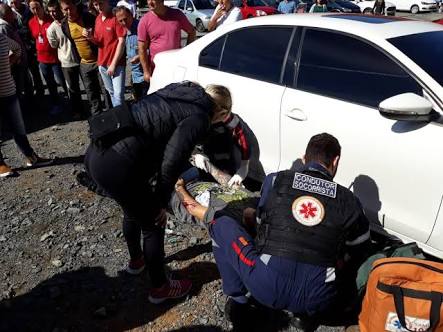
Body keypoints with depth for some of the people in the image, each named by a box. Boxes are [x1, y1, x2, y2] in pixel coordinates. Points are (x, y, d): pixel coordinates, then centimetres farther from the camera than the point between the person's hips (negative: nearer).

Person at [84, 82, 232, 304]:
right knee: (153, 224, 14)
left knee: (133, 212, 31)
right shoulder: (199, 117, -6)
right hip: (116, 167, -9)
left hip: (96, 154, 9)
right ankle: (160, 288, 34)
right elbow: (171, 162, -15)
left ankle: (136, 260, 56)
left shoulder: (180, 91, 16)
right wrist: (161, 202, -1)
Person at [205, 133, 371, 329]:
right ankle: (305, 313, 16)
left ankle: (237, 298, 14)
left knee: (222, 223, 17)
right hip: (318, 301, 2)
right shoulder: (349, 201, 9)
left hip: (267, 286, -1)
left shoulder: (275, 181, 7)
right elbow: (358, 253, 20)